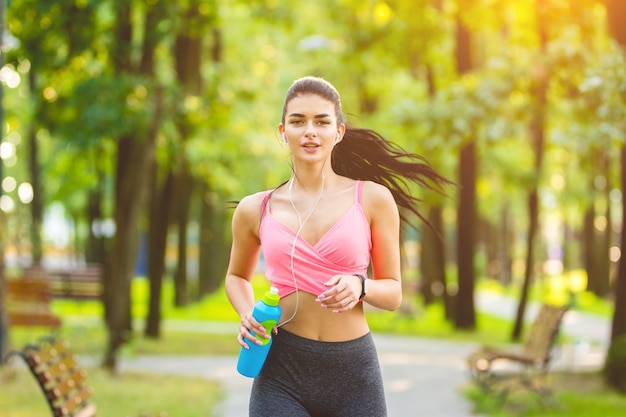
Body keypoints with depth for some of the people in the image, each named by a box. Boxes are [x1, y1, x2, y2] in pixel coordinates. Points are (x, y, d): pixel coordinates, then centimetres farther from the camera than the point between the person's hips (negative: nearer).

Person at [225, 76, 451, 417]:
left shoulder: (372, 199, 1)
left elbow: (393, 293, 6)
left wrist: (359, 286, -15)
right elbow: (237, 276, 23)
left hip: (353, 373, 0)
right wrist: (247, 315, 2)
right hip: (282, 371, 0)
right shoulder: (255, 210, 4)